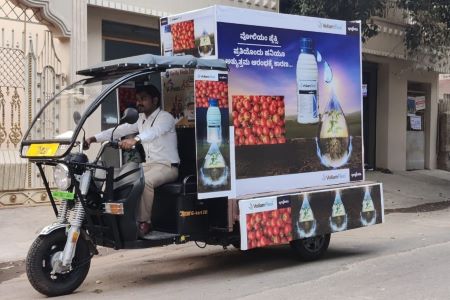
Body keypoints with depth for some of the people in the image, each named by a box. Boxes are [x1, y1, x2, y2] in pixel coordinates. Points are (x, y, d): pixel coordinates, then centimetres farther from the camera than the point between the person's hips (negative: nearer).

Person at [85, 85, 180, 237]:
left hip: (167, 166, -8)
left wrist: (135, 139, -52)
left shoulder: (165, 117, -11)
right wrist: (94, 138, -5)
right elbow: (120, 130, 7)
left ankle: (144, 222, -23)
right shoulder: (140, 119, 14)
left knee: (145, 181, -34)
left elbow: (154, 131, -33)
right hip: (149, 164, 8)